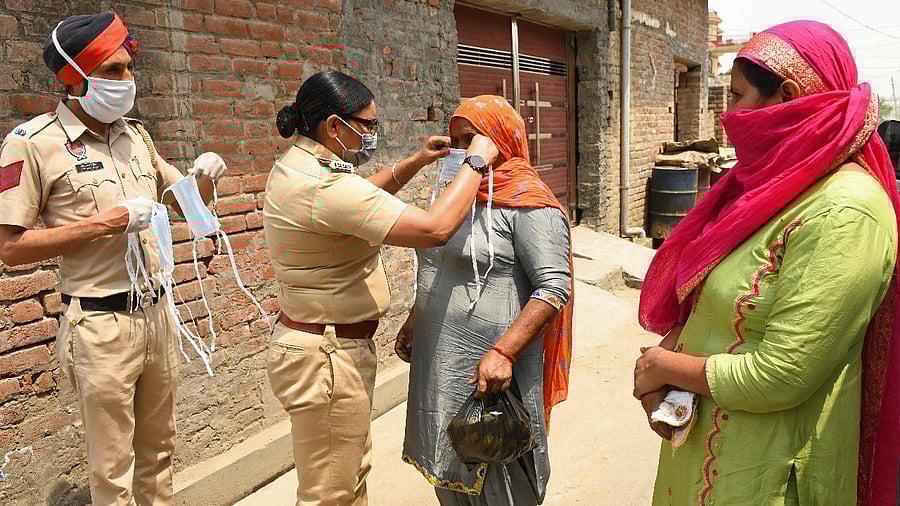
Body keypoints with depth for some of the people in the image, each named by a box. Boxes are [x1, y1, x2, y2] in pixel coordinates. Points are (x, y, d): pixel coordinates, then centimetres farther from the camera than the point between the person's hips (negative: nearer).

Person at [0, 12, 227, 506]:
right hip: (100, 327, -5)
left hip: (156, 314, 6)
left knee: (157, 451, 18)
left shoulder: (135, 134, 9)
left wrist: (204, 176, -3)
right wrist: (106, 223, -18)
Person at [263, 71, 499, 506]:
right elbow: (436, 229, -31)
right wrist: (476, 162, -17)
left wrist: (415, 162, 13)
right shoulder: (326, 188, -27)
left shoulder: (293, 167, 5)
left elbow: (360, 197, 23)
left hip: (307, 337, 11)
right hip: (328, 359, -10)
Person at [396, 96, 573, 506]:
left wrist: (503, 352, -28)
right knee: (447, 471, 18)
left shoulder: (527, 203, -13)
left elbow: (554, 287, -20)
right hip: (439, 361, 8)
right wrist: (414, 322, 20)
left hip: (490, 367, -8)